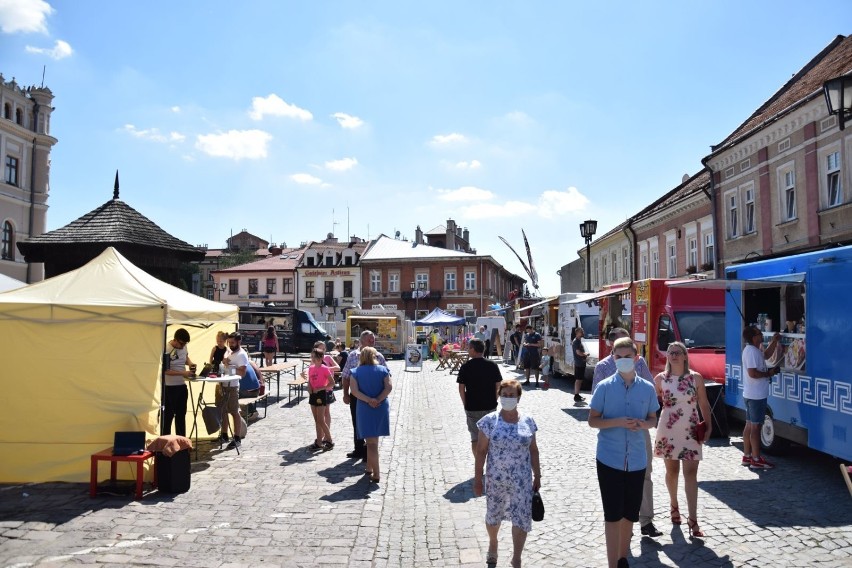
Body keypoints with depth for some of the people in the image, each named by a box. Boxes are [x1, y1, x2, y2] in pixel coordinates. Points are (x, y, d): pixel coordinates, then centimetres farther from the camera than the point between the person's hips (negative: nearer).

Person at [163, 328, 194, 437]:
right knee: (168, 414, 3)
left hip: (182, 385, 7)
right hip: (170, 387, -7)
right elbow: (166, 371, -20)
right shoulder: (167, 350, -20)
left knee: (181, 414, 15)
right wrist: (183, 373, -24)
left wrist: (191, 364, -1)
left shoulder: (183, 346, 0)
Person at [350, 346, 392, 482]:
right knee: (373, 440, 19)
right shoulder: (383, 370, 2)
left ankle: (376, 474, -2)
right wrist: (378, 400, -13)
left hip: (365, 408, -2)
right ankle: (369, 467, 29)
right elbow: (389, 387, -11)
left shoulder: (356, 372, 0)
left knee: (371, 441, 1)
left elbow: (354, 391, -13)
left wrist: (369, 400, -15)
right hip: (381, 408, 2)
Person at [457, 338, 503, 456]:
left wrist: (465, 404, 5)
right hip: (490, 406, 2)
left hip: (472, 408, -2)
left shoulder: (465, 367, -10)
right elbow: (498, 386, -1)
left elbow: (461, 389, -7)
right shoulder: (493, 365, -5)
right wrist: (493, 401, 10)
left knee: (475, 437, 10)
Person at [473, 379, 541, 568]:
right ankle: (492, 544, 45)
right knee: (493, 515, 17)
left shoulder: (528, 422, -2)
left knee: (521, 518, 0)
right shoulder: (489, 421, -9)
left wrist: (537, 476, 5)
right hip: (495, 479, -1)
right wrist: (478, 479, -7)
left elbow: (533, 451, 5)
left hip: (522, 480, 1)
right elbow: (481, 451, -7)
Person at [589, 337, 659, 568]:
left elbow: (653, 419, 11)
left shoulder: (648, 388, 1)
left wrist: (644, 424, -12)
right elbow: (592, 420, -3)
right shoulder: (604, 387, -6)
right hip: (610, 459, -3)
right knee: (613, 515, 0)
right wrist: (618, 422, -19)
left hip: (636, 460, 3)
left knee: (629, 514, 15)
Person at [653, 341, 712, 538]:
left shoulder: (696, 378, -1)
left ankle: (693, 519, -5)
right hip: (668, 431, 1)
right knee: (672, 471, 12)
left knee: (691, 474, -5)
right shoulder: (660, 379, 0)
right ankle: (674, 505, 35)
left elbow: (704, 405, 4)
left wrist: (708, 427, -1)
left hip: (691, 431, -1)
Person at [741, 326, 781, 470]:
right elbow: (753, 373, -26)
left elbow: (766, 355, 30)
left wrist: (774, 341, 21)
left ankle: (747, 456, 20)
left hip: (751, 394, 10)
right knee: (756, 427, -6)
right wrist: (768, 373, -14)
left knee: (750, 425, 13)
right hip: (756, 395, -10)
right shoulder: (752, 351, -20)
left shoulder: (753, 350, 12)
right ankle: (756, 460, -1)